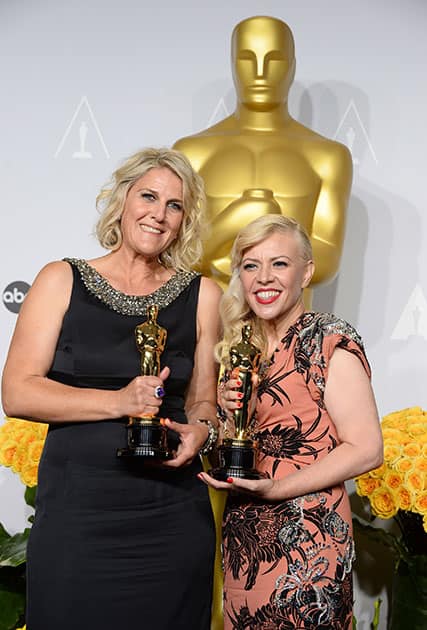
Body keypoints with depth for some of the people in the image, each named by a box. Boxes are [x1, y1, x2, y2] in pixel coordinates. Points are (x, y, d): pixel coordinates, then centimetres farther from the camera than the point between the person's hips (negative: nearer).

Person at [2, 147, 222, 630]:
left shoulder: (201, 295, 7)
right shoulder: (61, 281, 2)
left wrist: (201, 430, -10)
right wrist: (118, 402, -16)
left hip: (173, 517, 2)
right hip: (76, 512, -1)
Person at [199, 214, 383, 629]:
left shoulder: (330, 339, -10)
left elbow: (366, 449, -16)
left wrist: (274, 489, -20)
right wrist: (227, 412, -4)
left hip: (306, 543, -6)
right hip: (243, 540, 6)